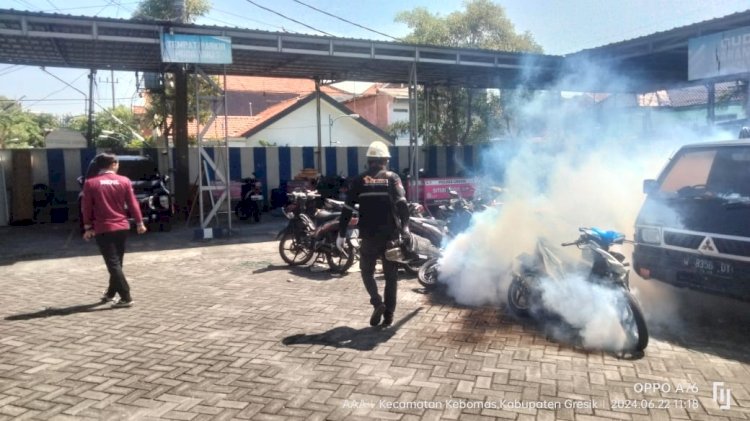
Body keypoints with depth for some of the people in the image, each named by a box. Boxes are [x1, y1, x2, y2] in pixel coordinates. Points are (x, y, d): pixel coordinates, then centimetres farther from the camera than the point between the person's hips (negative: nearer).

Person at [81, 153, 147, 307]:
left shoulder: (90, 183, -3)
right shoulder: (124, 181, 1)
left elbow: (86, 207, -2)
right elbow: (132, 203, 2)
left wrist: (88, 227, 5)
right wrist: (139, 222, 9)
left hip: (103, 229, -3)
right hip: (122, 227, 3)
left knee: (113, 264, -3)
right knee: (116, 262, 17)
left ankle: (126, 298, -8)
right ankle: (110, 293, 30)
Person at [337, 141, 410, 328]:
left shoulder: (359, 180, 3)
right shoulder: (393, 178, 1)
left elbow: (348, 208, 0)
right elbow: (402, 204, -14)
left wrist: (341, 234, 4)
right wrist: (405, 227, -17)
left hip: (368, 236, 0)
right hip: (390, 235, 0)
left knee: (367, 272, 17)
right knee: (391, 276, 10)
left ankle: (377, 303, -4)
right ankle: (388, 316, 10)